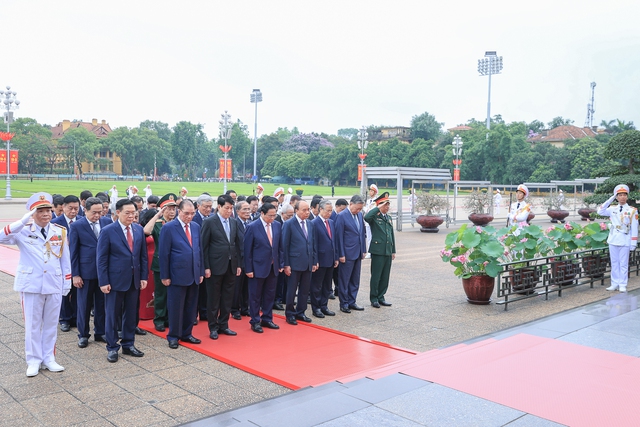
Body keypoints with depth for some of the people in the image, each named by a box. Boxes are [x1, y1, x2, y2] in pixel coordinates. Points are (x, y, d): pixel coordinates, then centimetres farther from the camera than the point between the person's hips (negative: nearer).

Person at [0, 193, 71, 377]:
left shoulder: (60, 231, 2)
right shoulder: (23, 231, -5)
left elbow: (65, 259, 7)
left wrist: (67, 283, 6)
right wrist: (24, 221, -30)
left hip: (54, 285, 2)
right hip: (31, 285, -2)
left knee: (51, 324, 11)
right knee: (32, 324, 6)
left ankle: (49, 358, 23)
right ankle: (33, 360, 18)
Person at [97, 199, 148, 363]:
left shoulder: (139, 230, 5)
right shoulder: (108, 231, -9)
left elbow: (143, 255, 9)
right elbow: (102, 259, -8)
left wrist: (144, 276, 4)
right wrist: (103, 281, -12)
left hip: (134, 280, 4)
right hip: (115, 280, -4)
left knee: (131, 314, 12)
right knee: (112, 315, 6)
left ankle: (128, 345, 25)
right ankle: (112, 348, 18)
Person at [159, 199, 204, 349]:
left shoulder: (196, 227, 8)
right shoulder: (169, 228, -9)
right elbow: (164, 254, -9)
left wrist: (201, 272, 9)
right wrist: (165, 276, -10)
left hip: (194, 275, 5)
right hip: (177, 275, -5)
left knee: (191, 307, 13)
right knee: (175, 307, 5)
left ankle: (186, 334, 26)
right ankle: (173, 336, 19)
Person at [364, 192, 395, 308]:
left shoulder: (389, 218, 16)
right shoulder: (374, 217, -6)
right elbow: (366, 217, -32)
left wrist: (393, 251, 18)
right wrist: (378, 208, -22)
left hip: (388, 251, 7)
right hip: (377, 251, -7)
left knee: (385, 277, 10)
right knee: (376, 276, 1)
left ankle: (380, 297, 21)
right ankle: (374, 299, 12)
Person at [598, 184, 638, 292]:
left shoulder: (632, 210, -2)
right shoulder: (613, 209, 6)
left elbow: (634, 228, -2)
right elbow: (600, 211, -6)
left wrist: (633, 243, -7)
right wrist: (610, 199, -5)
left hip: (625, 241, -3)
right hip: (613, 240, 3)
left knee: (623, 264, 2)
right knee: (614, 263, 9)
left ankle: (622, 285, 9)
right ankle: (615, 284, 16)